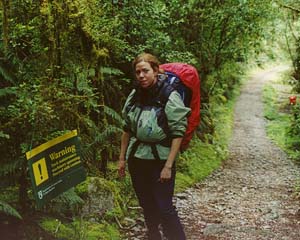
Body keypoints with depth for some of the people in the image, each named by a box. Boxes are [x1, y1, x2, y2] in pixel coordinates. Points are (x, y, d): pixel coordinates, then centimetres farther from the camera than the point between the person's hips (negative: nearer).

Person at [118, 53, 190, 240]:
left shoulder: (170, 97, -13)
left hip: (160, 160, -5)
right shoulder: (135, 96, 3)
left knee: (164, 208, -4)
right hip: (137, 159, 5)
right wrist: (122, 158, 12)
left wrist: (168, 166, -18)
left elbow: (178, 133, -15)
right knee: (147, 206, 16)